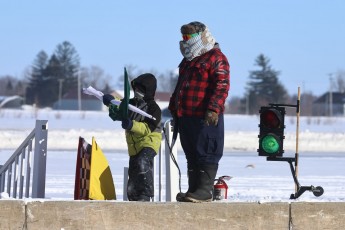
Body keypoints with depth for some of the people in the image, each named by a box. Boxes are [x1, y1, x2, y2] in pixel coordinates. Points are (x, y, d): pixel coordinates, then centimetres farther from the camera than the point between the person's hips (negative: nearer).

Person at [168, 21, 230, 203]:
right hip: (186, 117, 9)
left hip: (206, 119, -9)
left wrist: (214, 109, -26)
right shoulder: (188, 61, 22)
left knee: (206, 154, -7)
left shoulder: (216, 59, -6)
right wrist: (174, 109, 30)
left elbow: (221, 86, -16)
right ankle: (193, 189, 17)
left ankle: (205, 190, -7)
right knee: (191, 155, 12)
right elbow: (179, 87, 31)